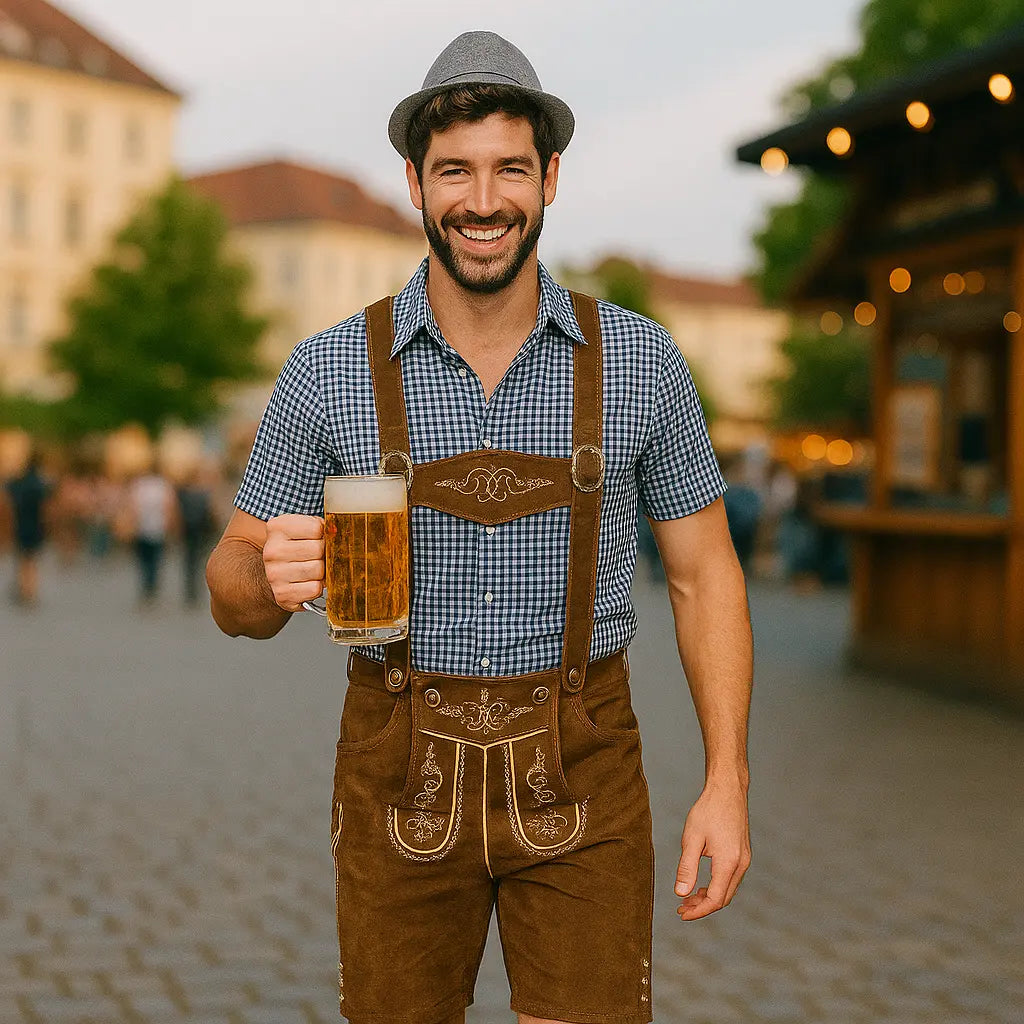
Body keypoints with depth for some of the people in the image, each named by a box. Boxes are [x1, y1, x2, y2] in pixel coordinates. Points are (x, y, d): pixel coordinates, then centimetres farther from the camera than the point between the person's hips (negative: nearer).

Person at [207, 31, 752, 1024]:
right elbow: (235, 593, 3)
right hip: (401, 779, 0)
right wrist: (270, 577, -21)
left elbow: (702, 572, 5)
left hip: (580, 780, 0)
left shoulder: (638, 361, -1)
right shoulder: (328, 373, -3)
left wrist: (726, 782, -2)